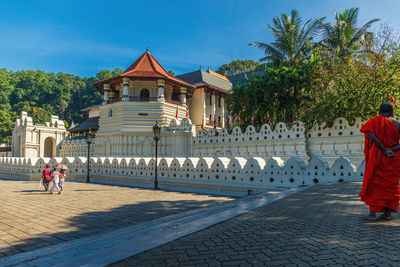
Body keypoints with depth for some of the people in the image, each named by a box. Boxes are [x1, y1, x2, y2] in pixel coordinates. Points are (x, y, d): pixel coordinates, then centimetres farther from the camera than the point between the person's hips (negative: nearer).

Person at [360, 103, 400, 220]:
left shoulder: (373, 121, -5)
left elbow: (372, 136, -21)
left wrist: (384, 150, -15)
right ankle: (388, 213, 13)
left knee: (374, 184, 5)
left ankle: (373, 213, 2)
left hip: (377, 158, -2)